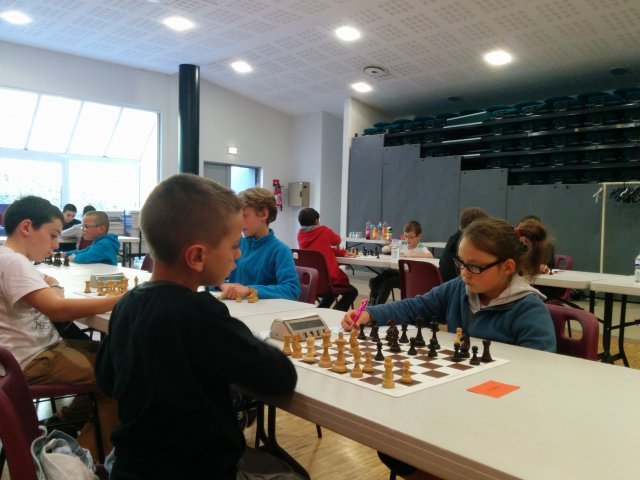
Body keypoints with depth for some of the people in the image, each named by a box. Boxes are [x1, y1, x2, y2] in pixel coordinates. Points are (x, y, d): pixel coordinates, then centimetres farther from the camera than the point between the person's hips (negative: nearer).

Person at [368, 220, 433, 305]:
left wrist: (410, 255, -27)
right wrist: (390, 248, -7)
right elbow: (383, 249, 18)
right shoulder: (402, 246, 12)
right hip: (400, 272, 5)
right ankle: (372, 302, 2)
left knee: (386, 284, -25)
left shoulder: (421, 248, -4)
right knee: (374, 282, -18)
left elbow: (430, 256, -27)